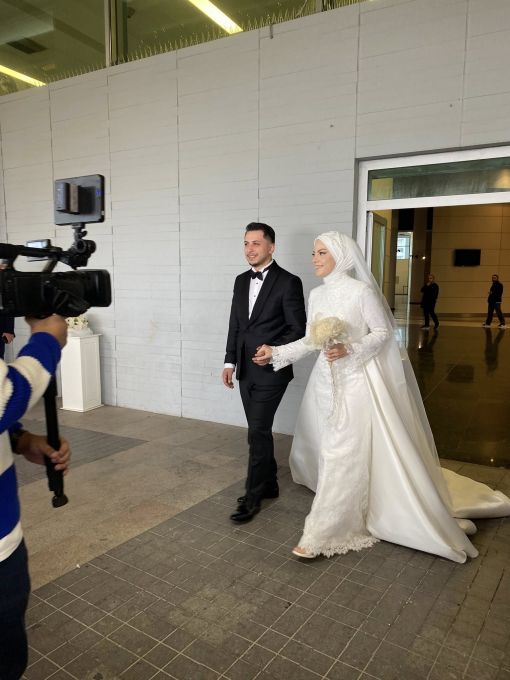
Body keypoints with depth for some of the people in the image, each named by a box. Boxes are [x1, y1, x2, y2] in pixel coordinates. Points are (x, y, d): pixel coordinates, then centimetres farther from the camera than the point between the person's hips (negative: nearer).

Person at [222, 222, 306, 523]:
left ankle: (253, 497, 8)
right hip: (246, 371, 7)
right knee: (260, 431, 15)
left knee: (258, 432, -5)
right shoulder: (241, 281, 11)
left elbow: (298, 328, -9)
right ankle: (269, 484, 30)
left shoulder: (289, 282, -9)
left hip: (271, 370, -7)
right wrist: (230, 361, 9)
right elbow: (235, 325, 13)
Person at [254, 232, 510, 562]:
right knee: (327, 446, 16)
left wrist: (349, 349, -22)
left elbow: (383, 332, -9)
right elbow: (310, 340, 10)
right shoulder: (316, 295, 7)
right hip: (328, 380, 7)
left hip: (356, 380, -7)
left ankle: (323, 534, 4)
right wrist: (276, 352, 2)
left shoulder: (361, 291, -13)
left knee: (343, 452, -5)